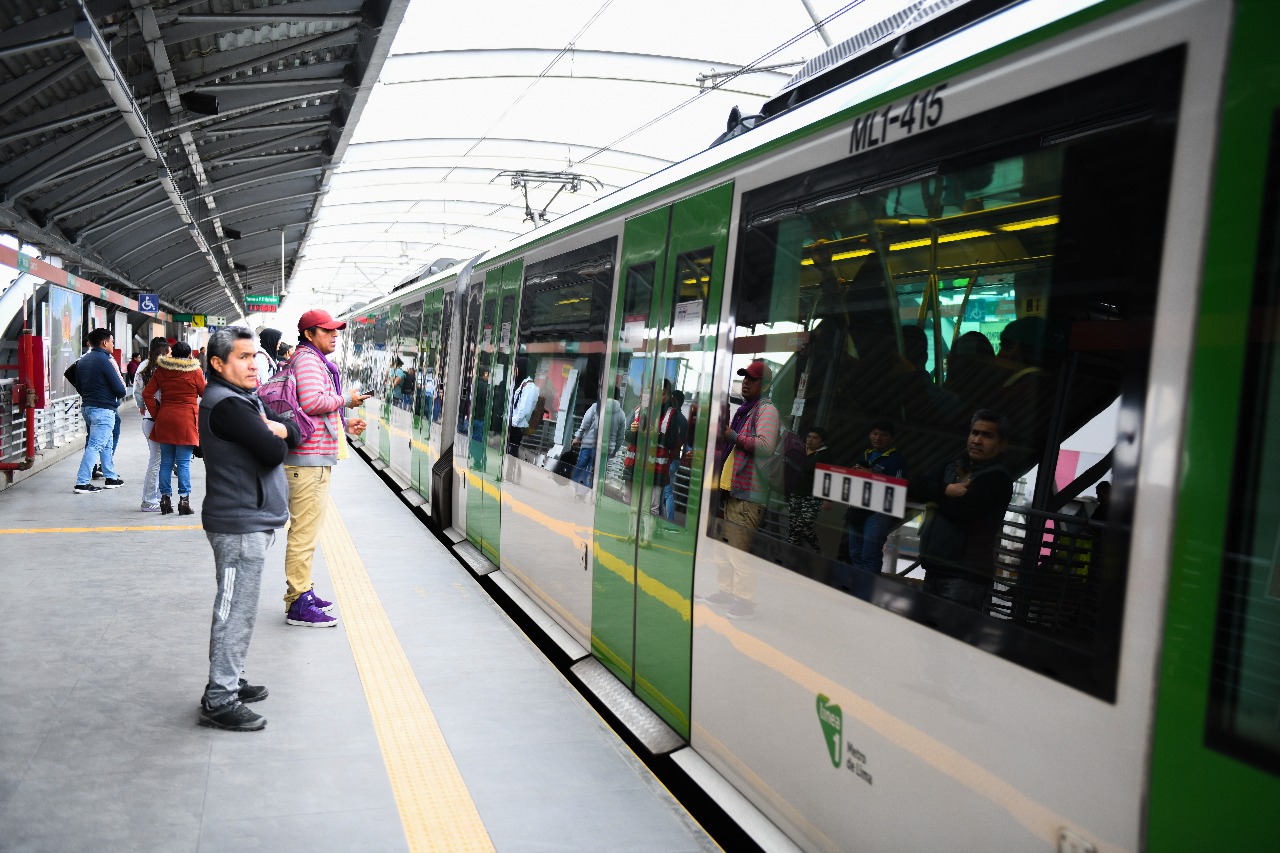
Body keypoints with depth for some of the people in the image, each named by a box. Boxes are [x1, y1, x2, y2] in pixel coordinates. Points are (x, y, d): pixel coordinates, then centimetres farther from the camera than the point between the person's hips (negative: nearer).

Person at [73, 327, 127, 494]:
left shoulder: (82, 360, 11)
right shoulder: (105, 360, -15)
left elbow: (78, 386, 18)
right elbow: (120, 389, -16)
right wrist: (123, 392, 5)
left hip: (87, 406, 9)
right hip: (103, 409, -9)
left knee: (107, 443, 20)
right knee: (95, 445, -8)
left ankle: (111, 477, 27)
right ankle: (82, 483, -9)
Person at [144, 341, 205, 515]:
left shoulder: (161, 370, 6)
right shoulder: (194, 371, -4)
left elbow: (147, 393, 4)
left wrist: (156, 414, 7)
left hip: (164, 420, 4)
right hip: (186, 420, -4)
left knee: (166, 462, 10)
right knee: (184, 462, -2)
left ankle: (165, 498, 13)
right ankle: (184, 500, -4)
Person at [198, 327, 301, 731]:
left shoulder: (244, 398, 16)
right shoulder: (225, 404, -18)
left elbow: (291, 431, 15)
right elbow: (273, 452, -23)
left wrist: (278, 428, -6)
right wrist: (273, 435, -3)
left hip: (251, 520, 11)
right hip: (239, 524, -11)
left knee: (238, 607, 18)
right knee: (235, 611, -5)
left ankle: (228, 680, 30)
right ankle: (219, 701, 2)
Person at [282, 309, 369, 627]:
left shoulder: (314, 360, 23)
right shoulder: (307, 359, -10)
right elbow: (312, 401, -25)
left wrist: (344, 424, 15)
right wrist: (346, 399, -11)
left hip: (314, 458, 11)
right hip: (309, 460, -11)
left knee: (305, 529, 18)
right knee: (305, 531, -8)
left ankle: (301, 592, 29)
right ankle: (298, 605, -4)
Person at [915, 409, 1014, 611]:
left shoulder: (997, 477, -6)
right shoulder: (956, 465, 18)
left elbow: (961, 510, -16)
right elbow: (921, 488, 7)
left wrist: (937, 499, 2)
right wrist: (946, 490, -11)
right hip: (933, 569, 7)